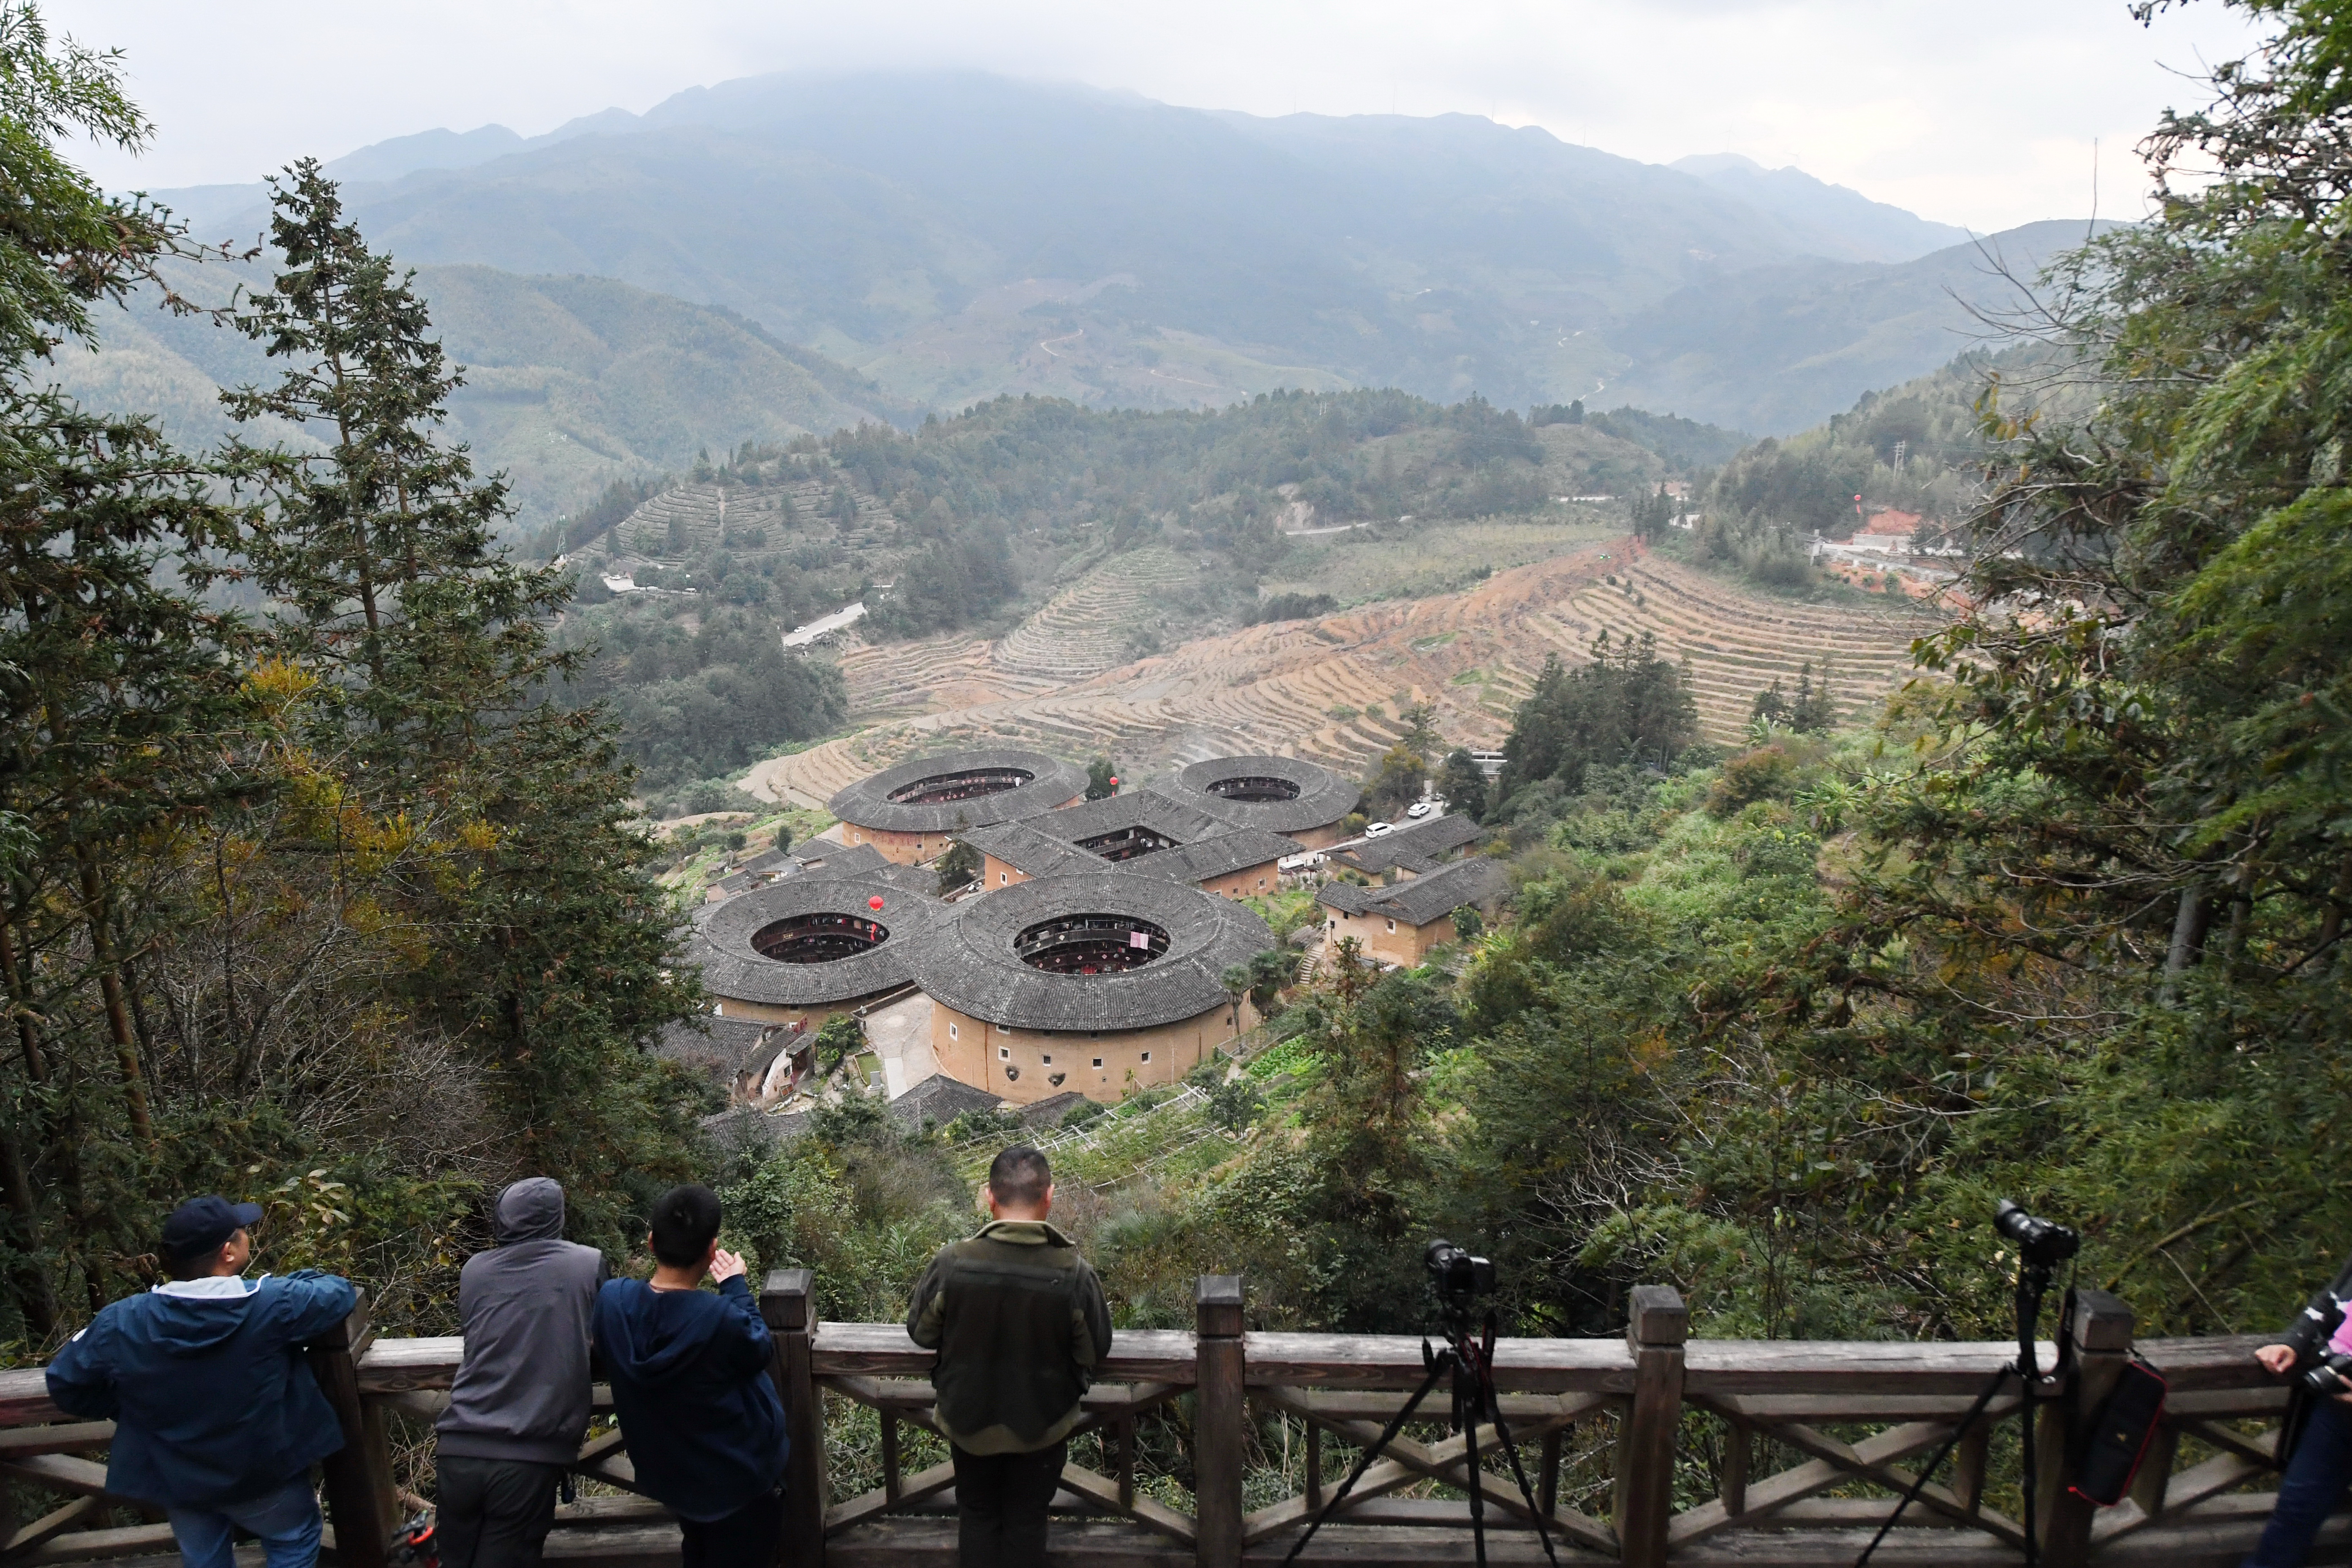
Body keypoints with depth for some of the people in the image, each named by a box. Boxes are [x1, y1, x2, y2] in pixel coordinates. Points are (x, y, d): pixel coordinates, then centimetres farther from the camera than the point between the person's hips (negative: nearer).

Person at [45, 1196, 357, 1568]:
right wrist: (299, 1281, 6)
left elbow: (64, 1382, -5)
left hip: (175, 1481, 4)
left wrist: (130, 1407, 8)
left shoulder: (121, 1324, -19)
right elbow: (340, 1293, -12)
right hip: (261, 1475, -3)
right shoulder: (273, 1303, -29)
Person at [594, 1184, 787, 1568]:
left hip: (668, 1475, 5)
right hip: (740, 1479, -4)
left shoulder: (612, 1301, -22)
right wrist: (735, 1288, -3)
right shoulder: (723, 1320, -36)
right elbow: (758, 1352, -13)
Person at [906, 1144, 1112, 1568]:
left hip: (969, 1421, 1)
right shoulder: (1074, 1274, -26)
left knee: (978, 1515, 25)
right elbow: (1095, 1352, -11)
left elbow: (921, 1332, -8)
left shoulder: (951, 1264, -25)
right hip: (1043, 1426, -1)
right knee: (1027, 1520, 22)